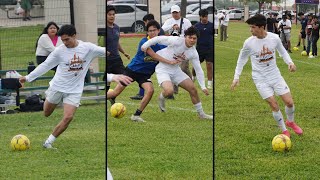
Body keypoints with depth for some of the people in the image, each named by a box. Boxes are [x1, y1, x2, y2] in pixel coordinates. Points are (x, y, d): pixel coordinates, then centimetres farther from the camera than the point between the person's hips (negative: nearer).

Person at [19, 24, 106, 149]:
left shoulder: (88, 48, -9)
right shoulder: (59, 51, -9)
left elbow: (104, 51, -6)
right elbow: (45, 65, -3)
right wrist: (28, 78, -3)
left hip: (74, 90, 0)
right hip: (57, 86, 0)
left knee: (68, 117, -16)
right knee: (46, 114, 12)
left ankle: (48, 142, -4)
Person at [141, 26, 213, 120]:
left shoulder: (193, 53, -4)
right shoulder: (177, 41, -23)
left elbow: (198, 70, 3)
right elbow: (159, 39, -18)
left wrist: (203, 87, -1)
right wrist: (145, 46, -15)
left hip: (175, 70, 6)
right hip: (163, 69, -6)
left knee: (193, 89, 3)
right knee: (169, 91, -30)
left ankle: (201, 114, 21)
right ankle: (161, 98, 9)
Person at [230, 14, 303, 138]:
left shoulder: (274, 38, -10)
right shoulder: (249, 43, -14)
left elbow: (282, 51, 9)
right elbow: (241, 59, 2)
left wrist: (290, 62, -8)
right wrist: (236, 78, 1)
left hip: (275, 75, 2)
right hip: (260, 79, -2)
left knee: (289, 102, -1)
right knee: (274, 105, -9)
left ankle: (290, 122, 31)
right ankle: (284, 131, 10)